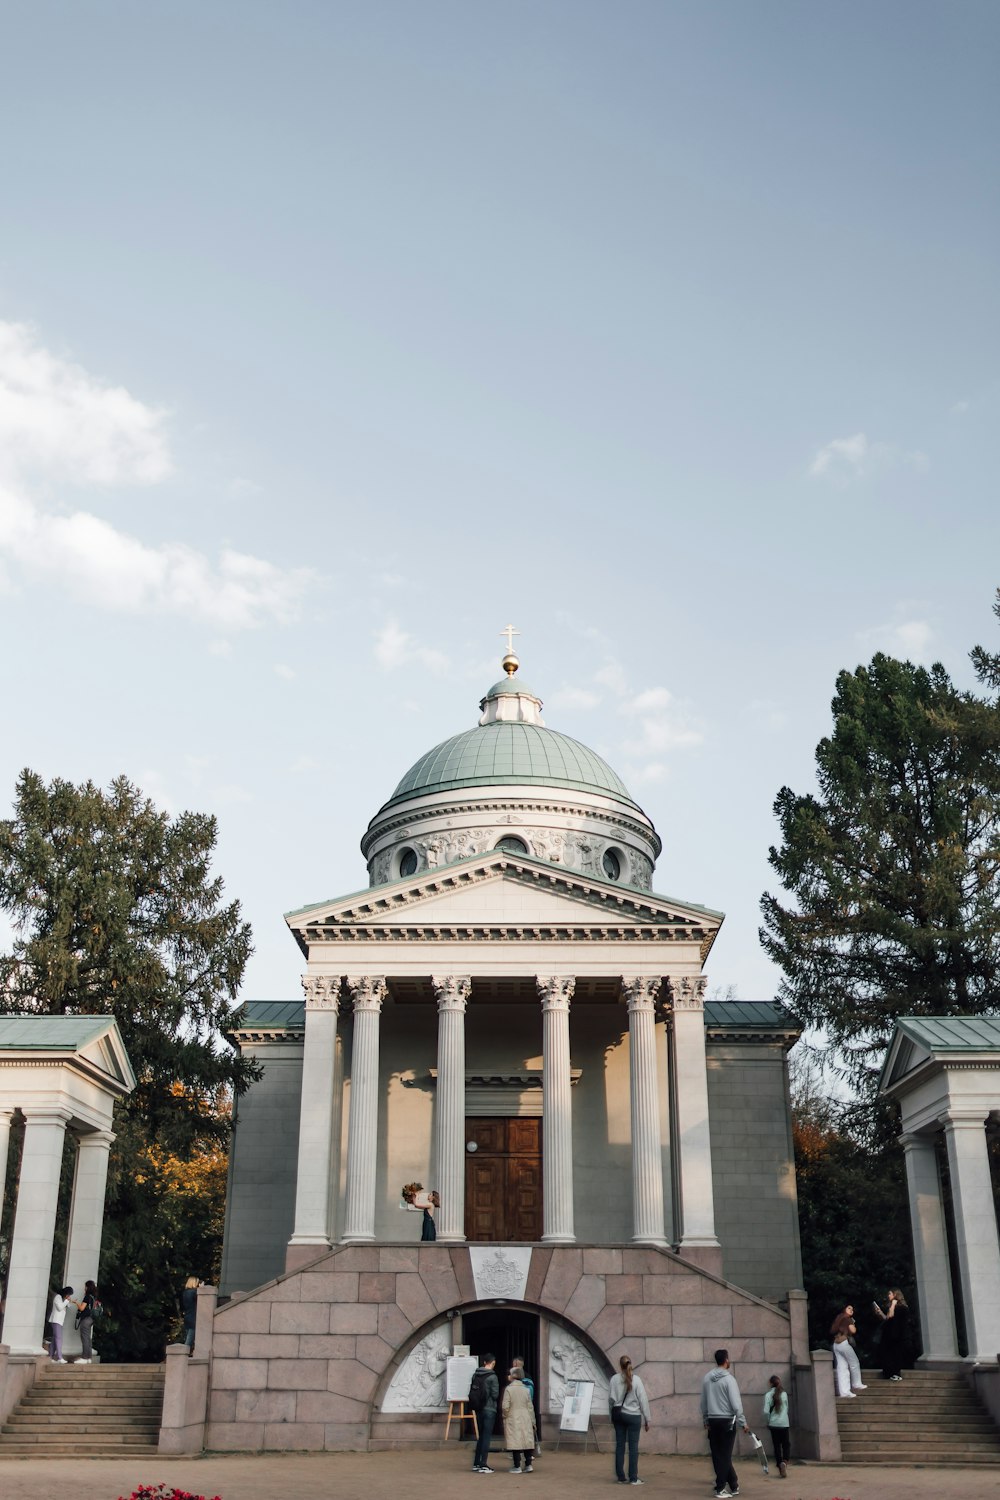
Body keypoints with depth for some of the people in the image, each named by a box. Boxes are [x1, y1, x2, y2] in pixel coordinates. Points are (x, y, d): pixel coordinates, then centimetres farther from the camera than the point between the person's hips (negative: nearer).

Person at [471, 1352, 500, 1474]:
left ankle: (476, 1464, 19)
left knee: (481, 1436, 16)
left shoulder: (475, 1375, 4)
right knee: (486, 1437, 1)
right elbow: (495, 1395, -13)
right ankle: (483, 1465, 1)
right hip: (489, 1409, -6)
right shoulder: (492, 1377, -13)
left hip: (478, 1409, 6)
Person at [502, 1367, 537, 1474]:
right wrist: (532, 1421, 16)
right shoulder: (525, 1389, 4)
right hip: (525, 1419, 4)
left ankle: (517, 1466, 2)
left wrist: (505, 1416, 7)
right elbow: (530, 1406, 8)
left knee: (515, 1443, 0)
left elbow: (505, 1407, -12)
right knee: (526, 1441, 9)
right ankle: (528, 1464, 10)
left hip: (513, 1420, -4)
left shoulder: (509, 1389, -10)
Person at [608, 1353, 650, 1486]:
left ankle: (621, 1477, 12)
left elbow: (610, 1399, -1)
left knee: (620, 1445, 8)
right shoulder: (636, 1380, -9)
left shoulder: (614, 1379, -4)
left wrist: (613, 1415, 14)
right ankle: (633, 1478, 1)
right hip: (633, 1415, -3)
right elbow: (643, 1400, -6)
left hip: (618, 1414, 3)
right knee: (633, 1447, 2)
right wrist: (647, 1419, 1)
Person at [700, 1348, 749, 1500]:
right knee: (724, 1455, 1)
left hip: (712, 1421, 5)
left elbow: (703, 1402, 11)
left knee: (718, 1455, 10)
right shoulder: (728, 1379, -12)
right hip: (727, 1421, -5)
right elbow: (736, 1404, -15)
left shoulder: (707, 1378, 6)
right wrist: (743, 1423, -8)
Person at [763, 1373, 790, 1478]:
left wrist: (768, 1421, 5)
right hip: (784, 1423, 1)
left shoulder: (768, 1395, -8)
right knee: (786, 1445, 8)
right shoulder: (784, 1394, 0)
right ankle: (785, 1461, -18)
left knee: (777, 1446, 10)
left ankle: (780, 1466, 6)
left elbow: (766, 1411, -13)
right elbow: (787, 1408, 11)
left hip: (774, 1424, -1)